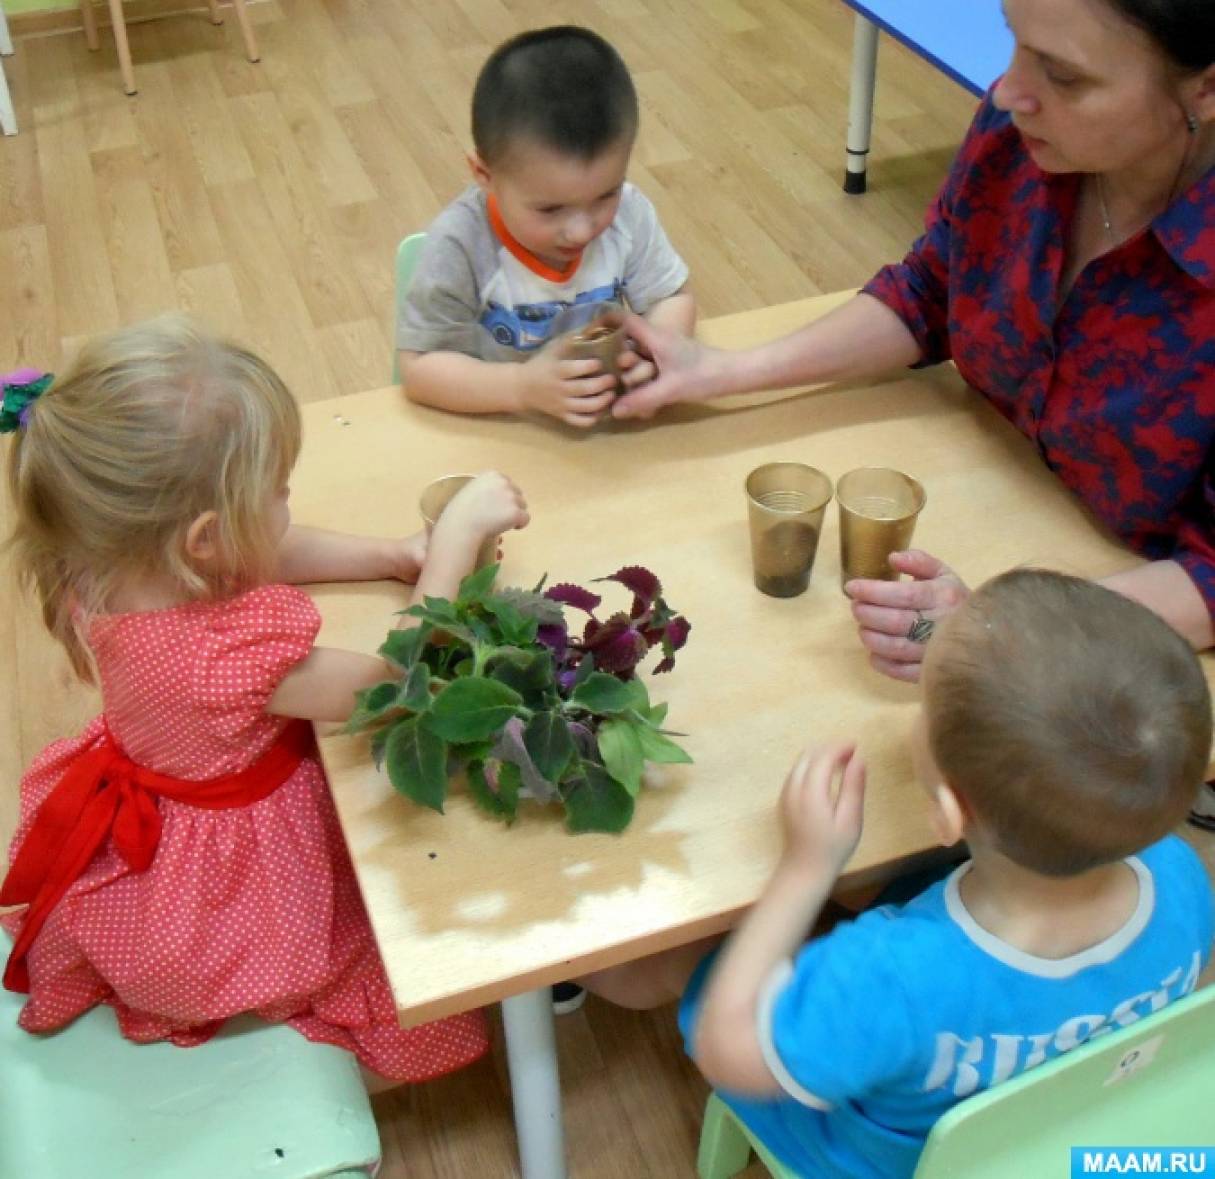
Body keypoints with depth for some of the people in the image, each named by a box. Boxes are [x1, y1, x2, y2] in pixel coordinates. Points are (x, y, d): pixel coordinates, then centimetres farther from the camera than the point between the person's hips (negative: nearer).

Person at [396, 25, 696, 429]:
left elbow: (672, 298, 1)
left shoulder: (627, 213, -12)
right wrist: (523, 387, -31)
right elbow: (420, 367, -18)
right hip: (494, 429, -3)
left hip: (608, 417, 3)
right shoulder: (461, 244, -22)